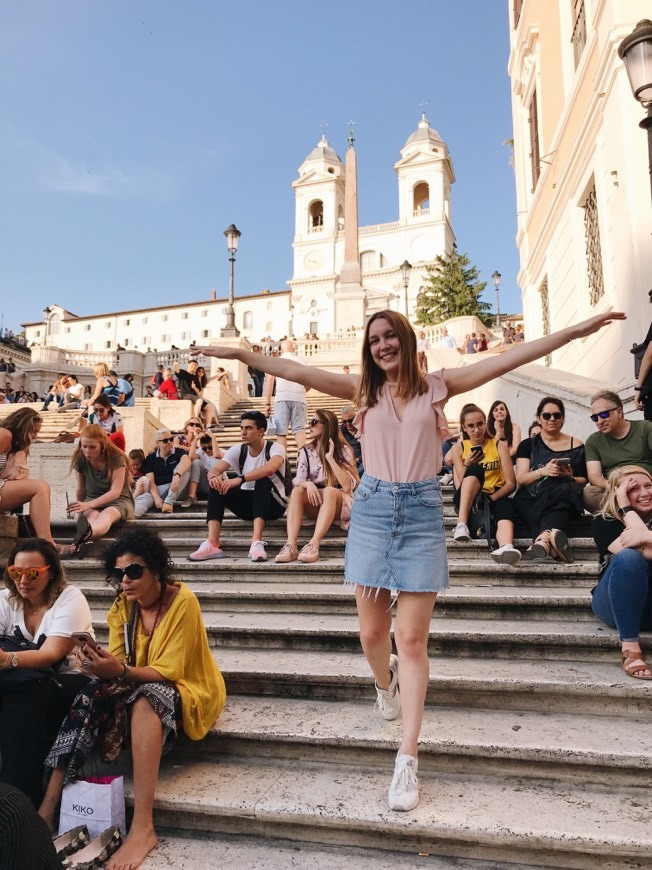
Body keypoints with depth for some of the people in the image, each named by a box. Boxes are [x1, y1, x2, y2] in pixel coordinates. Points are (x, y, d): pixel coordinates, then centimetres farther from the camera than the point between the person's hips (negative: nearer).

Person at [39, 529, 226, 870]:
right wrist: (101, 663, -32)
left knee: (144, 699, -36)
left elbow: (169, 672, -23)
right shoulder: (123, 605, -4)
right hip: (137, 687, 6)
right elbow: (119, 664, -9)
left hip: (184, 690, -5)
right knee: (91, 696, -23)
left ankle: (142, 827, -36)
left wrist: (119, 670, -38)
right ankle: (48, 809, -19)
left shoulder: (182, 602, -21)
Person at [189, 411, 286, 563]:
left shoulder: (275, 448, -13)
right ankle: (213, 544, -32)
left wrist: (240, 479, -47)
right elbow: (214, 470, -16)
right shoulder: (237, 450, -1)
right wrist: (213, 476, -41)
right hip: (247, 504, 4)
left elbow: (269, 469, -37)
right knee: (217, 484, -20)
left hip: (273, 504, -4)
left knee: (263, 480, -35)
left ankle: (257, 542, -47)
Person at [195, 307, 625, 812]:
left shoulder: (438, 386, 4)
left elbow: (510, 358, -1)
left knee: (412, 638, -4)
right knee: (372, 632, 8)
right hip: (373, 510, 2)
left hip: (422, 512, -1)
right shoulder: (363, 389, 7)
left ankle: (408, 760, 4)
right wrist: (242, 354, -6)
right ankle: (386, 683, 43)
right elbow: (298, 372, 0)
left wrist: (577, 330, -5)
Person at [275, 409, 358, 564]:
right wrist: (308, 484, -30)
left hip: (339, 503, -3)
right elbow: (298, 480, -7)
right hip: (314, 503, 3)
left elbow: (347, 486, -18)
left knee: (329, 491, -35)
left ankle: (313, 545, -47)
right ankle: (291, 545, -42)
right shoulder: (306, 451, 6)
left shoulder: (343, 450, -6)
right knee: (297, 491, -27)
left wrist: (330, 458, -20)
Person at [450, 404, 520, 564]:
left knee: (505, 507, -37)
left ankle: (506, 548, -69)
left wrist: (490, 498, -19)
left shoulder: (499, 446, 5)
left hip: (495, 498, 0)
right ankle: (461, 525, -40)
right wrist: (467, 465, -19)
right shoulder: (459, 448, 6)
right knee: (475, 469, -29)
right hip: (467, 500, 0)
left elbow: (511, 484, -3)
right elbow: (461, 485, 0)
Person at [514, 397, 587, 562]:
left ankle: (542, 540, -65)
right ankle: (551, 533, -66)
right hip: (531, 500, 1)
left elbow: (583, 481, 14)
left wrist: (570, 477, -10)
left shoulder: (576, 445, 14)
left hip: (564, 499, 0)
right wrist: (543, 471, -17)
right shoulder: (528, 445, 14)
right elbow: (520, 479, 3)